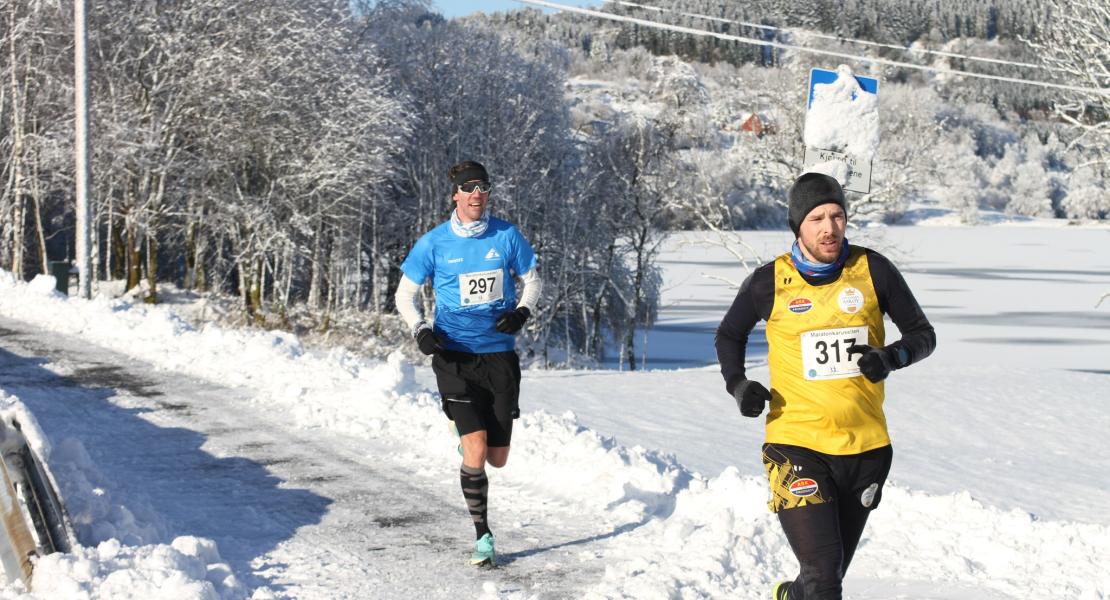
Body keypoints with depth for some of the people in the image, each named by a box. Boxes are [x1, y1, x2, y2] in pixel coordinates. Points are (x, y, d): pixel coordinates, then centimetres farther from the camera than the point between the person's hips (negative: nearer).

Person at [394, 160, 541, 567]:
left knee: (497, 458, 6)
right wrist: (421, 330, -11)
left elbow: (532, 280, 13)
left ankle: (466, 435, 44)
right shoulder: (434, 243, -2)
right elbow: (405, 295, 7)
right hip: (454, 355, -2)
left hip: (499, 354, 2)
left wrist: (522, 311, -8)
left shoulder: (507, 235, 1)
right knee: (475, 452, -15)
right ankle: (483, 536, 0)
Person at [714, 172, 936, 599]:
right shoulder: (768, 283, -3)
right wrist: (737, 385, -2)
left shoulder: (873, 271, -2)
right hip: (796, 446, -3)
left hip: (865, 448, 3)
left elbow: (923, 335, 7)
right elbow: (728, 336, 16)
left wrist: (891, 357, -14)